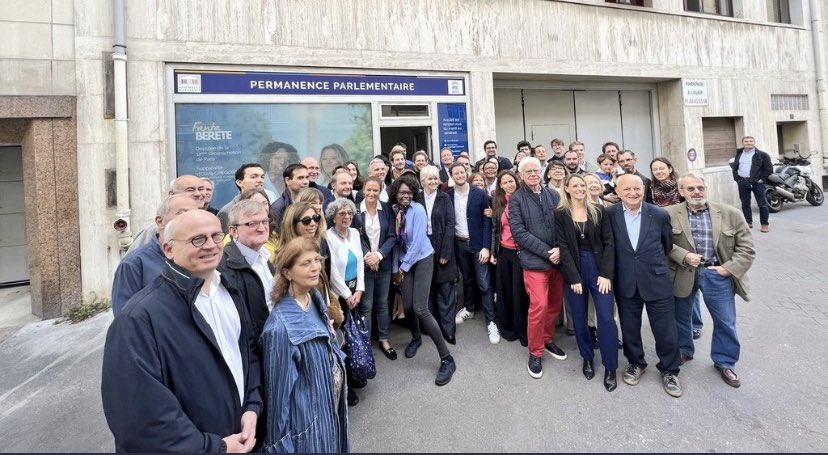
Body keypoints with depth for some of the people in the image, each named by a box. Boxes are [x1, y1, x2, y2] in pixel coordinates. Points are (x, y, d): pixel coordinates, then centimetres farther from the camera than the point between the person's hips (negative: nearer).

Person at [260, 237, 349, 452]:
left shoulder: (315, 298, -7)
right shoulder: (281, 327, -30)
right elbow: (279, 389, -20)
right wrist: (281, 442, -10)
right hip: (308, 417, -7)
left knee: (333, 446, 25)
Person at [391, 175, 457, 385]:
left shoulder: (417, 209, -15)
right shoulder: (393, 211, -1)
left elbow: (418, 241, -18)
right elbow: (395, 240, 5)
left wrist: (403, 267, -12)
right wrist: (395, 268, 3)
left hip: (422, 259, -5)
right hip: (404, 261, 5)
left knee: (420, 309, -13)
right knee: (407, 306, 5)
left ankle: (447, 359, -3)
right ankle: (416, 337, 38)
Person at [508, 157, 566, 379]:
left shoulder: (553, 194, 9)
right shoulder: (516, 199, -4)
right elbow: (519, 232, -11)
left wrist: (560, 249, -9)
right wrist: (547, 252, -14)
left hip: (558, 259, 5)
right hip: (534, 261, -5)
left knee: (555, 304, 13)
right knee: (538, 306, -8)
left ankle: (547, 339, 35)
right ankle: (535, 352, 10)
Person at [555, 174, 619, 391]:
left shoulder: (598, 211, 4)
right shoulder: (560, 214, -1)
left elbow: (608, 242, 0)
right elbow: (563, 247, -6)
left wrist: (606, 273, -9)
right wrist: (574, 277, -11)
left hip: (598, 268, 1)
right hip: (574, 270, 0)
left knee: (606, 319, -3)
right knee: (579, 319, 9)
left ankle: (610, 367, 13)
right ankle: (587, 357, 31)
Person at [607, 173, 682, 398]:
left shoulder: (660, 214, -6)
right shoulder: (610, 215, -8)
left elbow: (668, 244, 9)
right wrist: (614, 271, 3)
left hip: (657, 282, 0)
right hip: (625, 284, 0)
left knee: (666, 331, 10)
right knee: (629, 328, 15)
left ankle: (669, 370, 33)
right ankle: (635, 363, 38)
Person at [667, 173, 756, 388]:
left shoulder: (730, 213, -1)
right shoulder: (670, 214, -5)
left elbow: (746, 247, 0)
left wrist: (729, 268, -9)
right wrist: (684, 256, -18)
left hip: (717, 274, 1)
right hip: (683, 274, -1)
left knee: (726, 321, 11)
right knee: (681, 317, 16)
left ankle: (725, 362, 32)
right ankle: (683, 351, 39)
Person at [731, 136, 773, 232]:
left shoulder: (762, 155, -1)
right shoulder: (739, 154, 12)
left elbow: (769, 169, -2)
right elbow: (734, 167, 18)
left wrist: (762, 179, -10)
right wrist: (736, 178, 6)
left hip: (756, 182, -4)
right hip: (742, 182, 4)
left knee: (762, 204, -2)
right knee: (745, 204, 9)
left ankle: (765, 224, 4)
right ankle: (749, 223, 18)